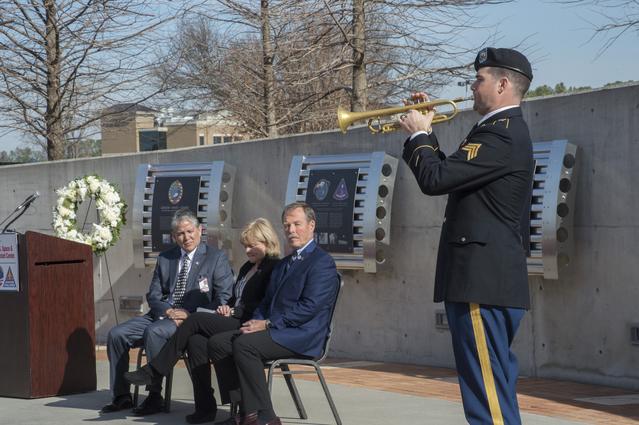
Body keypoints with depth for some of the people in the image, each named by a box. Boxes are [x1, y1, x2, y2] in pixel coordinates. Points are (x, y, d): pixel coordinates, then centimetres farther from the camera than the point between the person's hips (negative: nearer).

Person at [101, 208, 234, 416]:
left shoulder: (217, 258, 3)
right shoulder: (165, 258, 18)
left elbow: (224, 299, -4)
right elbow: (153, 295, 16)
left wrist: (190, 315, -16)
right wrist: (167, 310, -8)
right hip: (161, 314, 6)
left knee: (154, 332, -34)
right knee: (116, 334, -13)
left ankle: (155, 396, -23)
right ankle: (121, 396, -2)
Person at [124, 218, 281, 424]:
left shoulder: (274, 268, -4)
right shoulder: (247, 267, 25)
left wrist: (234, 312, -11)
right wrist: (226, 308, 8)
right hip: (233, 323, 8)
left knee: (196, 319, -20)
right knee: (196, 340, -21)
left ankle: (153, 371, -13)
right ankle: (205, 408, -20)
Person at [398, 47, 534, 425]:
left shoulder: (501, 135, -16)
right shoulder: (506, 130, 18)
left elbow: (434, 179, -20)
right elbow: (452, 175, 22)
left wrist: (418, 135, -3)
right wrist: (426, 134, 15)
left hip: (482, 280, -11)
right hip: (496, 278, 11)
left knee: (487, 391, -9)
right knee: (495, 383, 17)